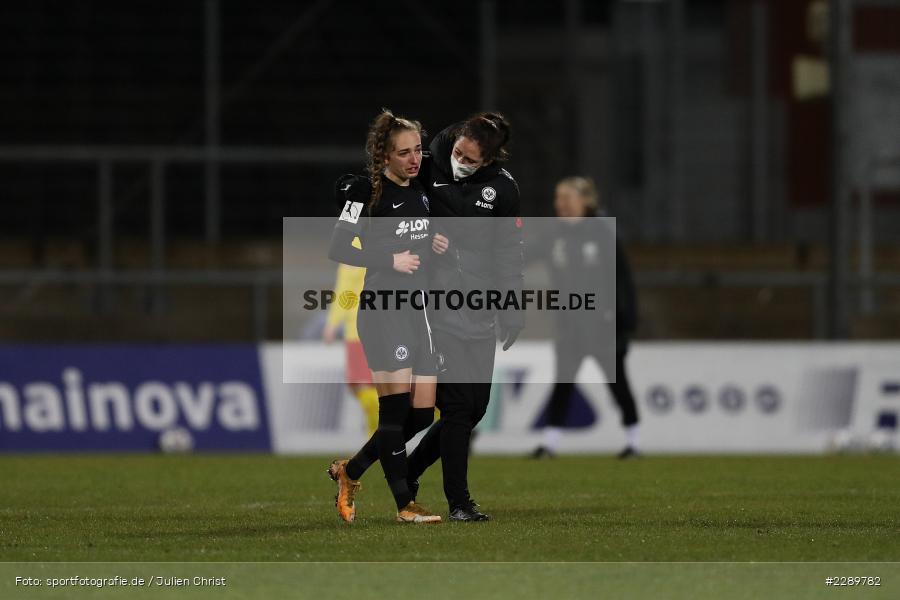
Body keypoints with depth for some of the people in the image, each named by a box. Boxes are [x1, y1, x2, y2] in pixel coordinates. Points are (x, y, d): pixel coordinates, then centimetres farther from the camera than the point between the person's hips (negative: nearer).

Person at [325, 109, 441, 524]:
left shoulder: (419, 193, 12)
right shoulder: (367, 192, -10)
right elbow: (337, 249, -13)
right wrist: (392, 261, -16)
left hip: (415, 311, 8)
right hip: (381, 312, -8)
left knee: (423, 414, 4)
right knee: (396, 404, -13)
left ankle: (349, 473, 20)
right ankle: (405, 505, -10)